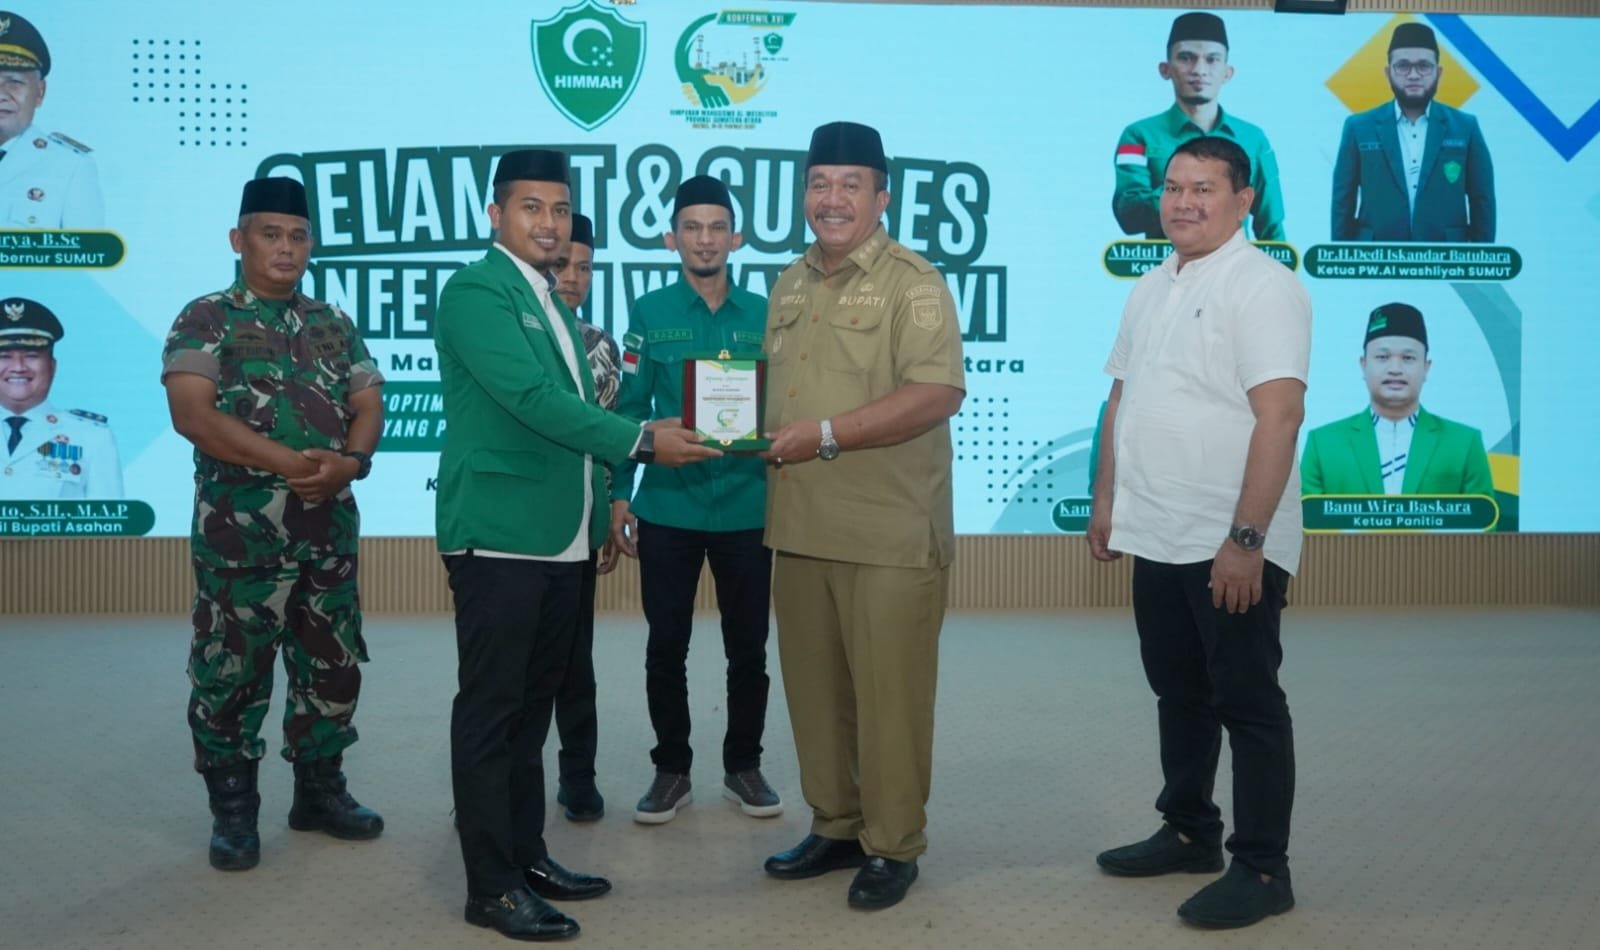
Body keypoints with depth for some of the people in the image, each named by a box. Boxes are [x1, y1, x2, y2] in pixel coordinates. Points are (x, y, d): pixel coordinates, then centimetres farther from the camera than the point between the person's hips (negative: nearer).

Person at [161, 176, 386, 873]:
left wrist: (350, 461, -14)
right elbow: (191, 412, -14)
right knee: (231, 672, 0)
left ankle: (320, 792, 25)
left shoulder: (334, 325, 14)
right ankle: (233, 811, 13)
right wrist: (288, 462, -21)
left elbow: (369, 405, 9)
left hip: (330, 526, 5)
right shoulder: (206, 319, -1)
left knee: (333, 666, 11)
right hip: (240, 530, -5)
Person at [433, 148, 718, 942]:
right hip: (499, 537, -9)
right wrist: (644, 441, -20)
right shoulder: (475, 291, -10)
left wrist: (601, 507, 18)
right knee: (490, 711, -3)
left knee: (532, 707, 14)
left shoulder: (551, 304, 18)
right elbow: (532, 398, -20)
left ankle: (527, 855, 24)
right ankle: (491, 886, 3)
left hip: (560, 540, 9)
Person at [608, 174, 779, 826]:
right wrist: (620, 496, -4)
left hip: (747, 509, 1)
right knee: (666, 648, 7)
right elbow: (629, 410, 1)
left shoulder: (763, 316, 3)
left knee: (748, 649, 9)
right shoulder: (649, 315, 1)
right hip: (667, 509, -1)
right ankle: (671, 769, 22)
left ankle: (744, 766, 25)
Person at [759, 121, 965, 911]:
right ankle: (834, 827, 29)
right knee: (814, 690, 14)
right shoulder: (790, 285, 15)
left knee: (888, 695, 3)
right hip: (799, 528, 7)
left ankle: (892, 846, 17)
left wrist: (825, 434, -19)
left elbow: (937, 395, -18)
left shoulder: (912, 283, -8)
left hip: (890, 534, -7)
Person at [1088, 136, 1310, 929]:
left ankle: (1262, 868, 10)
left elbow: (1278, 417, -20)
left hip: (1230, 547, -8)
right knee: (1179, 694, 17)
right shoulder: (1150, 289, 13)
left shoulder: (1262, 286, -13)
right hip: (1156, 538, 8)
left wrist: (1246, 538, -24)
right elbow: (1122, 399, 20)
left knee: (1246, 703, 0)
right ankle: (1188, 833, 31)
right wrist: (1105, 501, 17)